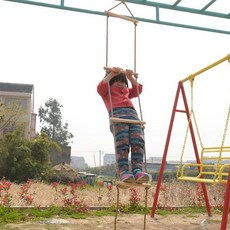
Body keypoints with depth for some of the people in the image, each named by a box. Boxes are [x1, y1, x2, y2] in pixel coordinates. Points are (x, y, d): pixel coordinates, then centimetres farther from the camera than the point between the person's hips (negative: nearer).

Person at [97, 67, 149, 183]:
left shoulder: (127, 91, 42)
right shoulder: (107, 91, 28)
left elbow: (138, 89, 30)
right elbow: (100, 87, 7)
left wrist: (130, 77, 22)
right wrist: (112, 74, 6)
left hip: (132, 113, 4)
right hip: (117, 113, -4)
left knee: (138, 142, -21)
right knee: (122, 143, -25)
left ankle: (137, 170, -32)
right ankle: (123, 171, -32)